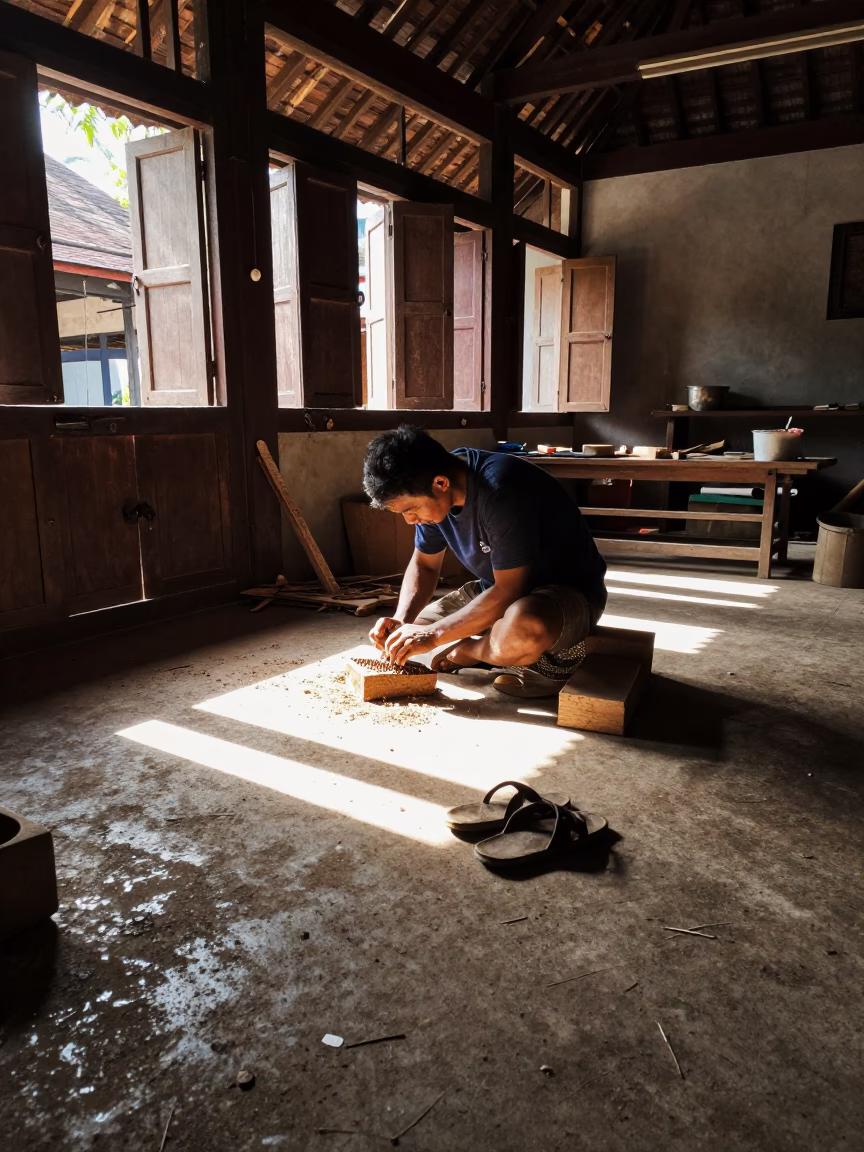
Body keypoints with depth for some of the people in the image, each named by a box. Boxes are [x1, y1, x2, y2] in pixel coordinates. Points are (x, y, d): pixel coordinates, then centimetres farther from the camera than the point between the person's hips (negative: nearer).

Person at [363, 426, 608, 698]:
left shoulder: (500, 489, -32)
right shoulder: (431, 492, -8)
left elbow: (509, 591, -30)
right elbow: (423, 564, 5)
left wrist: (434, 634, -27)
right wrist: (401, 621, -12)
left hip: (567, 589, -8)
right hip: (500, 588, 8)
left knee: (521, 630, -41)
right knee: (413, 634, 4)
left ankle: (470, 651, -8)